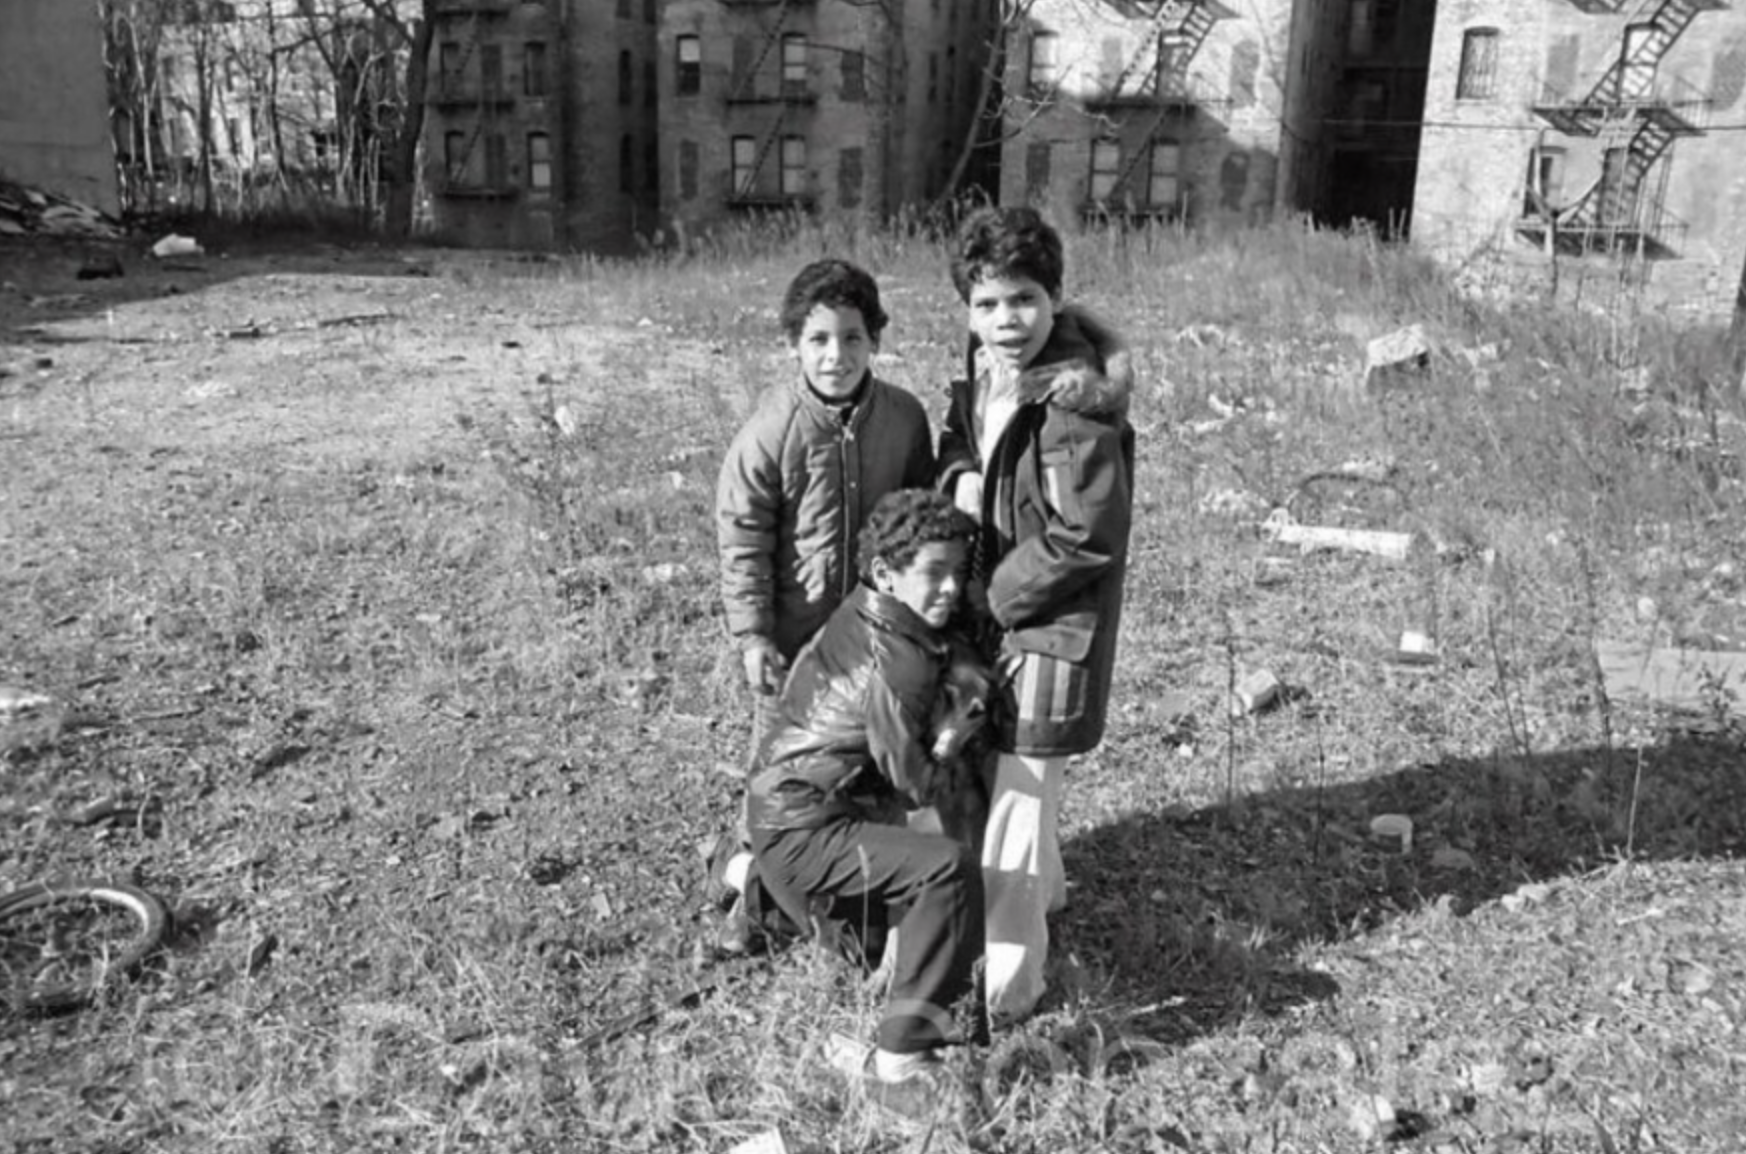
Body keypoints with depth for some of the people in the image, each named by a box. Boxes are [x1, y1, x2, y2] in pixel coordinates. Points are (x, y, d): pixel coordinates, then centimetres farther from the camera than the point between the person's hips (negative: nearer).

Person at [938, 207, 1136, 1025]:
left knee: (1012, 799, 0)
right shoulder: (985, 365, 1)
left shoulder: (1075, 402, -24)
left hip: (1048, 626, -8)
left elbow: (1080, 537, -24)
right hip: (989, 605, 9)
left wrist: (987, 601, -15)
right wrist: (958, 474, -7)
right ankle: (1041, 889, 52)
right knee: (1010, 772, 25)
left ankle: (1004, 986, 17)